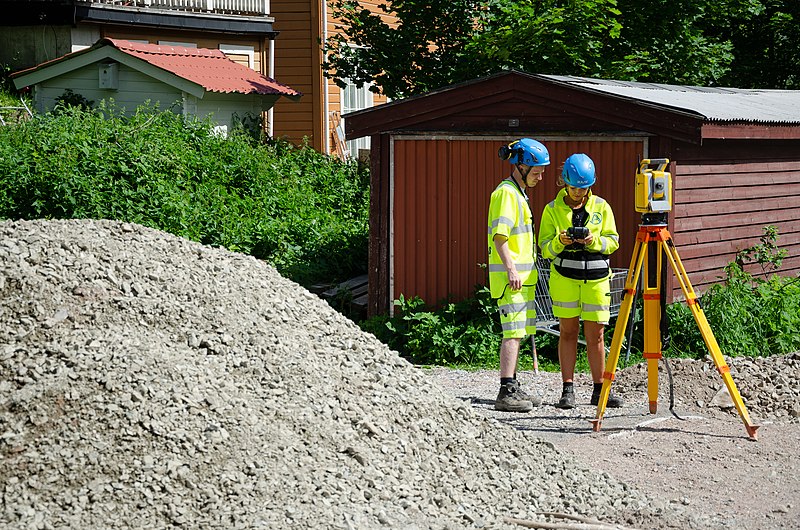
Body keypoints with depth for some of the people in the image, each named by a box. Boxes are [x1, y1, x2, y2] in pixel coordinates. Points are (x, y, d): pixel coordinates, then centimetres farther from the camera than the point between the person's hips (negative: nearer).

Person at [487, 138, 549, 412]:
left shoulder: (519, 193, 20)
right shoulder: (506, 193, -12)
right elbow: (499, 236, -20)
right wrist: (511, 269, -26)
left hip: (522, 276, 10)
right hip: (510, 275, -10)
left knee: (517, 333, 12)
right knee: (513, 333, -13)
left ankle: (513, 388, 18)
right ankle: (506, 393, -15)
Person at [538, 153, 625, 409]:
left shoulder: (601, 207, 6)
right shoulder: (552, 209, 3)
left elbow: (613, 241, 5)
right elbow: (545, 248, 2)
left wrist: (594, 240, -15)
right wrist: (559, 241, -19)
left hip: (596, 277, 1)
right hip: (564, 277, -1)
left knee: (595, 334, 3)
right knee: (568, 332, 2)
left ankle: (599, 389, 11)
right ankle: (567, 390, 6)